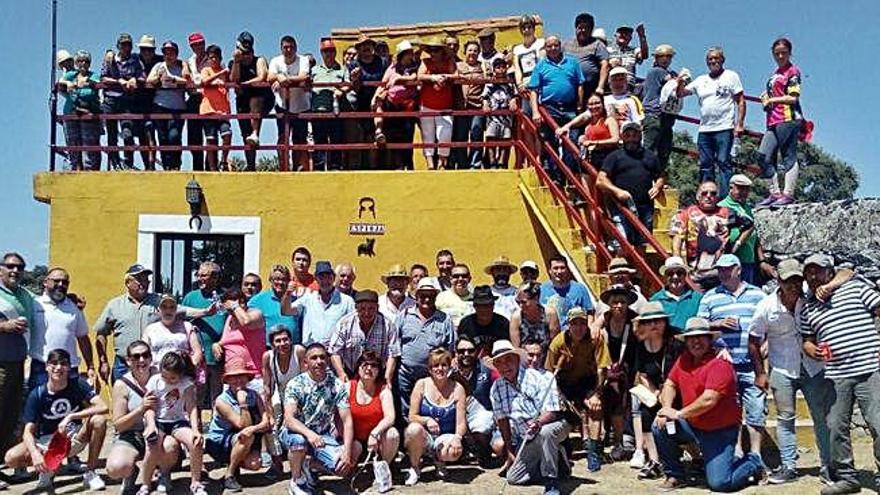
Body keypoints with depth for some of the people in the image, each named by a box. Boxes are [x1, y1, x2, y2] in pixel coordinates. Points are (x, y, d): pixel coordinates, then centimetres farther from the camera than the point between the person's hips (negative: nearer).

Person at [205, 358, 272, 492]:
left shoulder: (254, 395, -6)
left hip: (243, 442, 4)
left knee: (254, 464, -23)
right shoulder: (222, 401, -19)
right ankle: (229, 475, -15)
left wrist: (253, 428, -36)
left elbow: (266, 423, -16)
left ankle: (235, 463, 10)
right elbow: (243, 425, -24)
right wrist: (242, 404, -33)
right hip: (218, 443, -3)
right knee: (246, 436, -32)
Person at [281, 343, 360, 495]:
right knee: (300, 440, -38)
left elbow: (347, 421, -13)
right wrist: (309, 433, -46)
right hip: (296, 433, -2)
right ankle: (296, 482, -9)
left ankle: (314, 463, 12)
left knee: (341, 466, -21)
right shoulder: (295, 384, -16)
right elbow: (289, 419, -26)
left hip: (322, 435, 2)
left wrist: (347, 452, -28)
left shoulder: (337, 385, -10)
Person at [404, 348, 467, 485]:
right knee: (414, 429, -35)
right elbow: (412, 416, -4)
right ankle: (414, 467, -5)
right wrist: (427, 420, -24)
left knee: (455, 452, -33)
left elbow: (461, 423, -6)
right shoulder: (422, 384, -3)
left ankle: (439, 459, 7)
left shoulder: (457, 389, -2)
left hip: (445, 437, 0)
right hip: (423, 437, 0)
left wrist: (457, 437, -27)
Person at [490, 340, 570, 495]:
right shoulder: (497, 387, 0)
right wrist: (509, 450, 9)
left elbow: (552, 412, -23)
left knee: (545, 432, -40)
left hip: (552, 426, -6)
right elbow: (502, 419, 8)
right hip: (527, 441, 6)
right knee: (513, 477, -3)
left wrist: (538, 422, -44)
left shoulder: (540, 377, -18)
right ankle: (557, 462, 15)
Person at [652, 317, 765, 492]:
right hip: (692, 425, 7)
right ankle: (674, 476, 6)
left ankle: (752, 463, 19)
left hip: (720, 431, -6)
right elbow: (670, 384, 8)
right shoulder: (684, 359, 3)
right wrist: (666, 409, -11)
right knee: (660, 428, -13)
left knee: (719, 483, -12)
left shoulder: (719, 364, -20)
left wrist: (678, 414, -20)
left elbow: (708, 400, -28)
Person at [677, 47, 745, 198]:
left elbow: (741, 101, 2)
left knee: (723, 163, -10)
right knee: (705, 165, 5)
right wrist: (680, 83, -8)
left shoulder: (731, 76, 6)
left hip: (724, 129, -5)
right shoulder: (701, 80, 18)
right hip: (704, 130, 5)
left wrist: (740, 124, -9)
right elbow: (680, 93, 15)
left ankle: (726, 197, -10)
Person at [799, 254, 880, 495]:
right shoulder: (807, 308, 15)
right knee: (836, 427, 5)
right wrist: (812, 349, -3)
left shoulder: (855, 287, 6)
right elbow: (807, 340, 20)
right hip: (835, 375, 4)